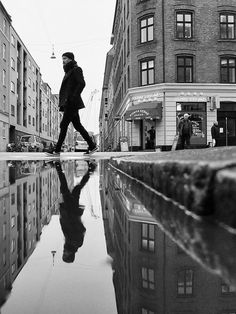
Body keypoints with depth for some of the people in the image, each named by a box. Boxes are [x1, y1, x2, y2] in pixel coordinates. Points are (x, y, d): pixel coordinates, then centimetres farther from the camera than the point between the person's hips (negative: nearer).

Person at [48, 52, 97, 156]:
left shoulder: (76, 69, -3)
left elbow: (82, 83, -16)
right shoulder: (68, 71, 24)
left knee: (63, 125, -9)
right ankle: (92, 145, 9)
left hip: (72, 103, -10)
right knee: (77, 125, 7)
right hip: (68, 103, 10)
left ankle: (57, 150, -7)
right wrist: (62, 104, 17)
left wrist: (73, 97, -21)